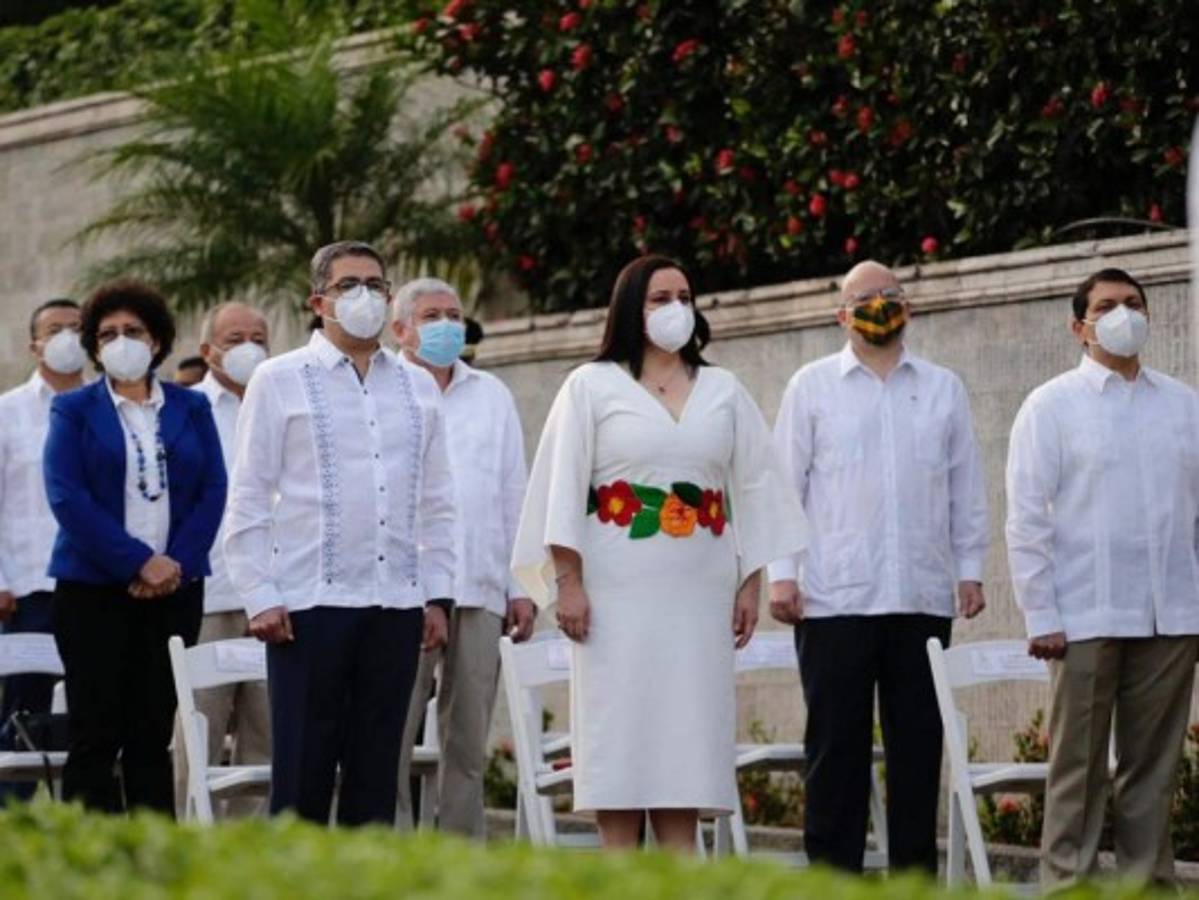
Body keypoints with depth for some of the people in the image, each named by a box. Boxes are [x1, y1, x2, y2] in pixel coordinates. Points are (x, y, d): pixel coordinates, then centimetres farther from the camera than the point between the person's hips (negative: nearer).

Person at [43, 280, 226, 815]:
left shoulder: (191, 408, 12)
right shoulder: (74, 410, 4)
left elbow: (213, 490, 4)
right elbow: (66, 497, -6)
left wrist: (177, 562, -11)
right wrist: (139, 562, -14)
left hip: (174, 588, 2)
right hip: (94, 590, -2)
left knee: (153, 735, 3)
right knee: (96, 736, -3)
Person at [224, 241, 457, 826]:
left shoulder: (418, 388, 15)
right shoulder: (280, 381, 3)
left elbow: (437, 504, 16)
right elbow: (247, 500, 0)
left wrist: (437, 596, 8)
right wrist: (259, 597, -7)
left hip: (396, 604, 4)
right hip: (309, 603, -4)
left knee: (376, 768, 6)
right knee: (303, 772, -3)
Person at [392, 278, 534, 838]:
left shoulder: (492, 396, 18)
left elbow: (513, 495, 17)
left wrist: (521, 587, 11)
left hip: (479, 589, 4)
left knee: (469, 741, 5)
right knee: (391, 737, -7)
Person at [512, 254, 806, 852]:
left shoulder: (723, 392, 15)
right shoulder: (591, 386, 5)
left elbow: (754, 488, 13)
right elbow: (564, 487, 0)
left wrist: (751, 583, 6)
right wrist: (568, 582, -8)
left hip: (699, 595, 3)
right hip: (619, 594, -3)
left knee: (686, 741, 0)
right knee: (620, 736, -5)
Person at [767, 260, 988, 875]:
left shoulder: (944, 389, 13)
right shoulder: (812, 386, 8)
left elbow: (966, 488, 14)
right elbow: (785, 483, 5)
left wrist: (970, 568, 6)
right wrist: (780, 572, -3)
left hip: (923, 597, 2)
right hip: (834, 598, -2)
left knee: (917, 743, 4)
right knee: (836, 743, -2)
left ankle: (915, 875, 9)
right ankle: (833, 875, 2)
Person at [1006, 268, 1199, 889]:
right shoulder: (1052, 406, 2)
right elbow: (1026, 518, -1)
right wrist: (1040, 616, -7)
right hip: (1087, 620, -3)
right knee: (1078, 770, 1)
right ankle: (1068, 886, 5)